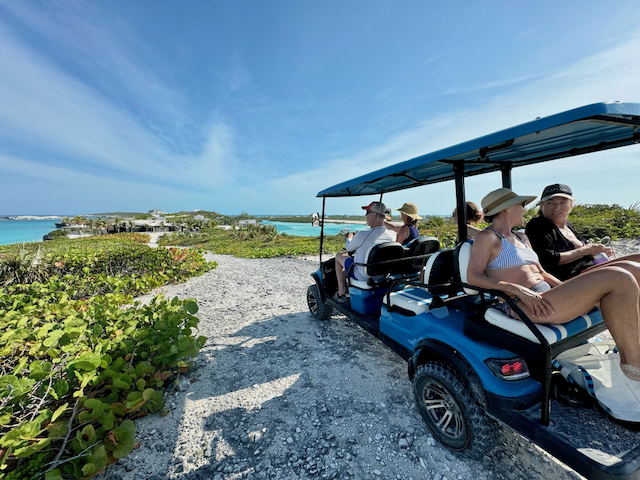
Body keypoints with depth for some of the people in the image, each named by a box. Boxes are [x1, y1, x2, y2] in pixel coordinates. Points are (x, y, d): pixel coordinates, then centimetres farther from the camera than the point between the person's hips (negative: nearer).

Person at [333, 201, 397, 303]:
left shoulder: (362, 235, -27)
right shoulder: (392, 235, -10)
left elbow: (349, 248, -6)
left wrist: (349, 238, 17)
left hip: (362, 277, -6)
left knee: (339, 255, 15)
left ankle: (341, 293, 18)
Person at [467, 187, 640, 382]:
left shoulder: (521, 238, 22)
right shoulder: (487, 237, -6)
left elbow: (540, 272, 24)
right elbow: (473, 277, -16)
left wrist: (568, 287, 7)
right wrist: (518, 289, -24)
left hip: (544, 298, 9)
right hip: (524, 306, -9)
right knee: (620, 279, -12)